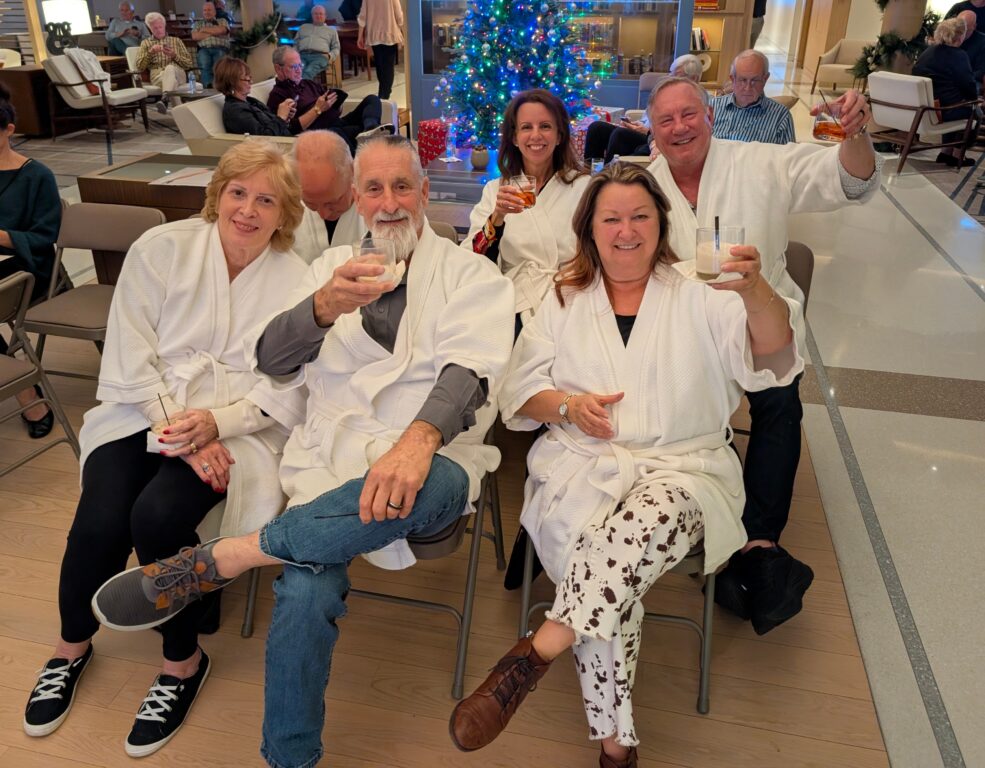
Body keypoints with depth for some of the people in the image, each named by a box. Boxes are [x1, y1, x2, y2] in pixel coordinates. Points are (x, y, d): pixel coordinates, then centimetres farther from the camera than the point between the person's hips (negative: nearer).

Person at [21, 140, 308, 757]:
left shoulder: (296, 280, -2)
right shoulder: (161, 248, 0)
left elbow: (285, 388, -5)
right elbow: (131, 357, -4)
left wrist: (215, 422, -21)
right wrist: (175, 428, -16)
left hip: (237, 424, -2)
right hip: (145, 410, 2)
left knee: (159, 515, -26)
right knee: (101, 519, -19)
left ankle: (184, 661, 2)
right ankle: (73, 647, 15)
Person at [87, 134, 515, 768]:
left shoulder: (472, 275, 8)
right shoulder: (333, 267, 18)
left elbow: (470, 367, -11)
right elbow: (273, 360, 5)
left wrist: (419, 439, -32)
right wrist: (323, 308, -18)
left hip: (427, 462, -1)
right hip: (332, 463, 2)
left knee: (438, 484, -38)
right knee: (306, 592, -25)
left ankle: (217, 559, -27)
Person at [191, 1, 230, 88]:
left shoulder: (222, 21, 24)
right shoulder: (198, 23, 28)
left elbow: (221, 30, 1)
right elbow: (195, 36, 9)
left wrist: (204, 30, 10)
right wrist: (214, 33, 6)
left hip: (220, 49, -1)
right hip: (204, 49, 1)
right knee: (205, 66, -34)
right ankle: (208, 87, -50)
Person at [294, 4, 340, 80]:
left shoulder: (331, 30, 30)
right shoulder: (303, 27, 35)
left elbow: (336, 48, 22)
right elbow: (295, 43, 31)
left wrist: (329, 56, -1)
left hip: (320, 56, -2)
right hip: (302, 55, 2)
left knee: (309, 71, -40)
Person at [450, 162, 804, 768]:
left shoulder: (701, 296, 10)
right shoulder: (565, 299, 15)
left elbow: (770, 354, -8)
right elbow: (519, 392, 12)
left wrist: (754, 291, -29)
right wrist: (569, 406, -9)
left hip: (683, 465, 0)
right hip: (581, 461, 1)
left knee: (651, 516, -37)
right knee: (597, 554, -30)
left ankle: (536, 653, -30)